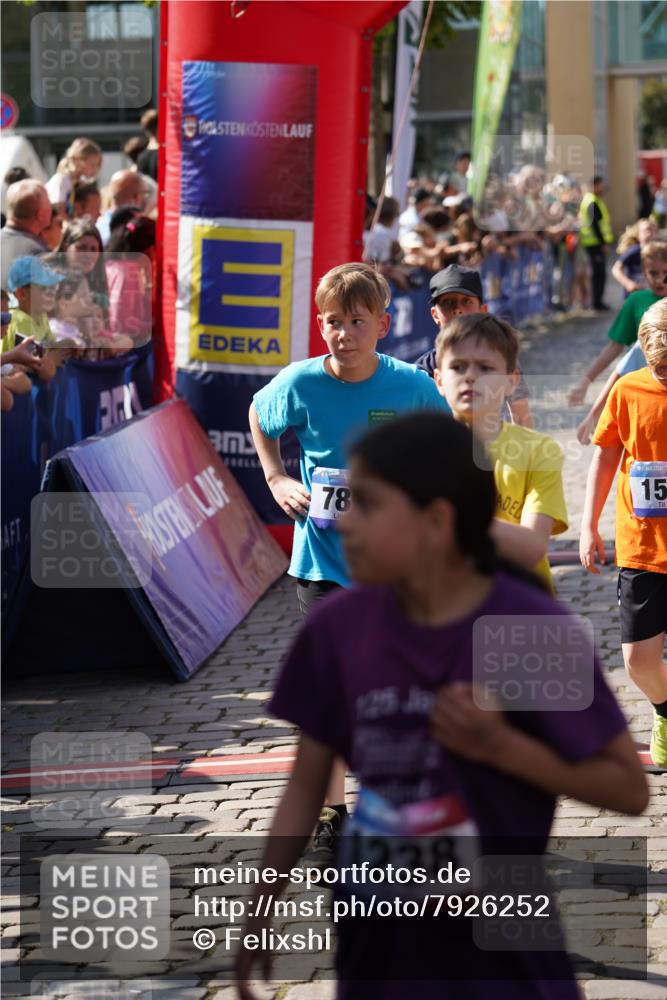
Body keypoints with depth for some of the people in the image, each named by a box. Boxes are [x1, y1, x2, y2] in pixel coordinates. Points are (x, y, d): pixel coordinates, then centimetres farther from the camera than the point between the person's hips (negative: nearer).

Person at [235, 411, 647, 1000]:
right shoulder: (339, 627, -4)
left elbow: (629, 787, -10)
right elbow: (308, 783, 7)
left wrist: (498, 744, -21)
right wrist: (260, 914, 8)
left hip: (499, 950, -4)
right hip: (378, 945, 4)